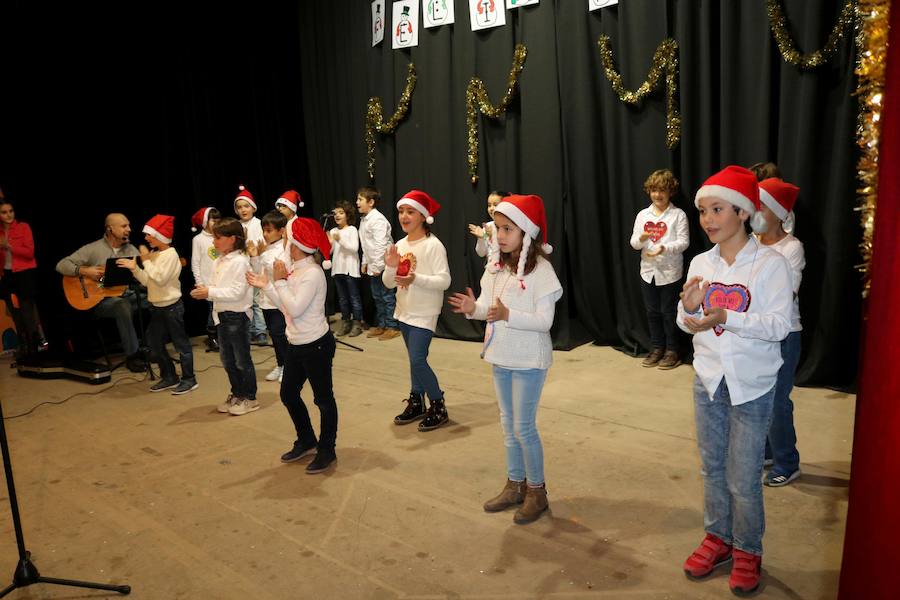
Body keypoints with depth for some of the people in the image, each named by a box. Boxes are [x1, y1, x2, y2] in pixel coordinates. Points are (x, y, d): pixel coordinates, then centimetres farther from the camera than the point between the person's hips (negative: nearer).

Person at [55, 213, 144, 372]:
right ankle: (132, 355, -27)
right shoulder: (92, 249, -4)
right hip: (101, 300, -5)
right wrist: (84, 271, -19)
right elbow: (61, 265, -6)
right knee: (123, 305, -36)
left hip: (128, 295, 5)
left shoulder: (131, 249, 10)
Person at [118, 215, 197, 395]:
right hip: (157, 307, 9)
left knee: (180, 343, 1)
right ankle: (169, 377, 25)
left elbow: (159, 279, -23)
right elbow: (147, 282, 10)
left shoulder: (170, 254, -15)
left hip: (172, 307, -9)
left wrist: (146, 261, -15)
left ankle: (189, 379, 10)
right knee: (155, 343, 13)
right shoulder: (154, 255, 9)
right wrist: (134, 268, -2)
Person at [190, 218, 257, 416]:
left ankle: (249, 398, 15)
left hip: (238, 315, -9)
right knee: (227, 359, 16)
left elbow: (237, 292, -23)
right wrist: (205, 291, -7)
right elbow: (217, 287, 14)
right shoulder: (220, 261, 10)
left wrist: (210, 292, -23)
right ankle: (236, 394, 30)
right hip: (223, 315, 9)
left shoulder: (240, 261, -17)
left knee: (242, 359, 3)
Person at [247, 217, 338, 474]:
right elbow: (286, 306, 12)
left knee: (323, 398, 4)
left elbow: (295, 308, -24)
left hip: (316, 345, -10)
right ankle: (306, 441, 35)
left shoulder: (313, 273, -19)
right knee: (288, 394, 17)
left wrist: (279, 281, -17)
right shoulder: (295, 270, 7)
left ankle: (327, 450, 19)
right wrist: (266, 286, 4)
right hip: (296, 344, 10)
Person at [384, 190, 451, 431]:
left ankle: (438, 407, 5)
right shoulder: (399, 245, 5)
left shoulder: (433, 245, -14)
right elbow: (389, 284, 7)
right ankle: (416, 403, 28)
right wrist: (391, 267, -14)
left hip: (424, 313, -7)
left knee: (417, 360, -11)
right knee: (415, 359, 16)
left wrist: (415, 278, -32)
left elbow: (444, 281, -20)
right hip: (404, 311, 7)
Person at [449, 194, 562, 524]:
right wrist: (473, 309, -17)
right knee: (508, 424, 17)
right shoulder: (495, 265, 3)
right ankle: (515, 484, 32)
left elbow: (544, 321, -20)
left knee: (524, 427, 1)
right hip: (501, 356, 7)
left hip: (529, 359, -7)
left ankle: (537, 490, 20)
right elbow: (490, 309, 5)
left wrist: (507, 315, -31)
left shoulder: (540, 269, -17)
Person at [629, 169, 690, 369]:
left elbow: (683, 242, -11)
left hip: (670, 272, -4)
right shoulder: (643, 215, 7)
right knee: (652, 311, 12)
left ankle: (672, 351, 16)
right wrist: (641, 238, -19)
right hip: (648, 271, 4)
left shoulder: (678, 214, -5)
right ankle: (657, 348, 25)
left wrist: (664, 248, -27)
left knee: (668, 312, 3)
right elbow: (634, 243, 4)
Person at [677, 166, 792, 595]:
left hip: (751, 386, -4)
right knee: (713, 467, 16)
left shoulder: (769, 263, -12)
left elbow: (779, 325, -18)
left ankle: (748, 551, 25)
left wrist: (727, 316, -30)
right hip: (708, 381, 5)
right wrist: (689, 308, -15)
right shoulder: (701, 263, 1)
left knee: (743, 478, 3)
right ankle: (718, 537, 35)